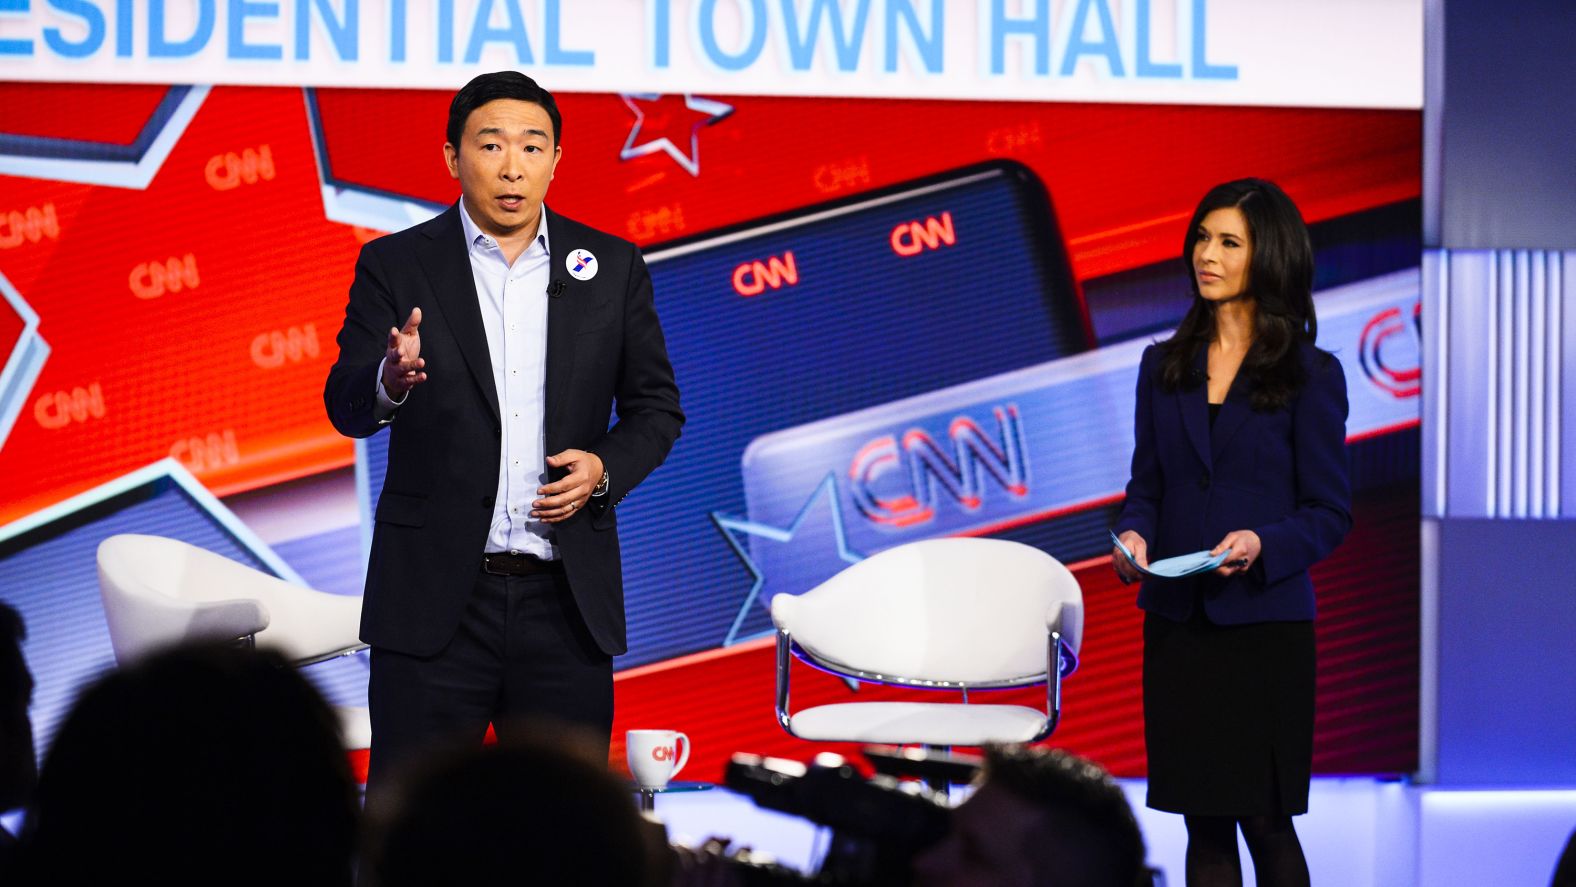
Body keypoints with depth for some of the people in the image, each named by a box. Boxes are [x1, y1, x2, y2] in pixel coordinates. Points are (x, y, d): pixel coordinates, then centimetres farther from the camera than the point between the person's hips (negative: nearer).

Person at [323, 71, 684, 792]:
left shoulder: (610, 267, 8)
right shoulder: (395, 266, 2)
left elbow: (656, 405, 14)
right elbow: (346, 407, -8)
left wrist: (605, 467, -7)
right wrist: (391, 378, -31)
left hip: (565, 598, 2)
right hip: (435, 598, -2)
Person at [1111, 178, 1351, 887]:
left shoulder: (1311, 375, -3)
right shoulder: (1164, 366, 10)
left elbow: (1329, 513, -3)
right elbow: (1147, 484, 14)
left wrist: (1261, 545, -22)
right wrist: (1133, 535, -8)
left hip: (1265, 623, -4)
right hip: (1178, 623, 4)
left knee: (1265, 819, -1)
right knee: (1204, 823, 5)